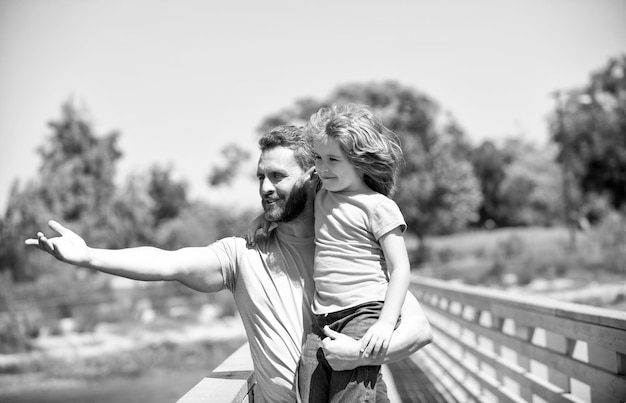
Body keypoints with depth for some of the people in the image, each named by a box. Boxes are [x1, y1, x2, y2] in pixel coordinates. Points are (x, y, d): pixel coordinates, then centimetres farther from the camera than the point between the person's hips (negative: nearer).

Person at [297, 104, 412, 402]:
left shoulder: (378, 206, -5)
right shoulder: (322, 198, 15)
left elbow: (400, 269, -8)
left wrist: (386, 323, -15)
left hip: (363, 314, -7)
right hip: (322, 320, 7)